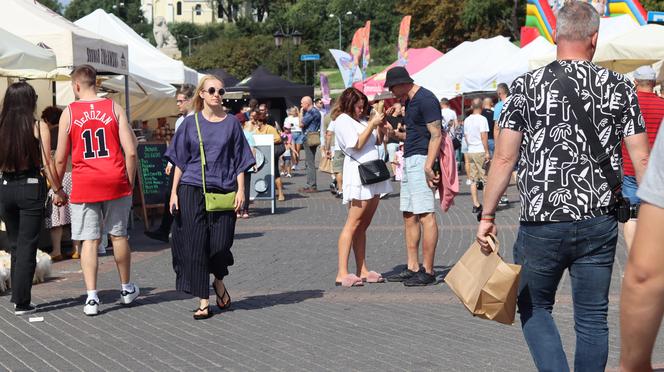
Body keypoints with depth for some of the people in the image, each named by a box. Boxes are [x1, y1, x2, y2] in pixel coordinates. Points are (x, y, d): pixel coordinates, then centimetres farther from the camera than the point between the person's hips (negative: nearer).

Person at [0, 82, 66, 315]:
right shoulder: (39, 127, -7)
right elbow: (47, 163, -9)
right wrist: (58, 190, -1)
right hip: (31, 187, -4)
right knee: (27, 246, 1)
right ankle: (22, 303, 1)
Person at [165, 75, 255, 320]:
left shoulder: (231, 123, 6)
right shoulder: (191, 123, 6)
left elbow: (240, 160, 7)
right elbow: (180, 161, 7)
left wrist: (241, 190, -2)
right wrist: (174, 192, 1)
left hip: (223, 191, 0)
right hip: (192, 190, 0)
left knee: (221, 243, -3)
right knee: (195, 244, -2)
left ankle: (219, 281, 30)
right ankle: (203, 301, 7)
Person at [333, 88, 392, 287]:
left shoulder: (360, 120, 20)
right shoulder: (342, 120, -3)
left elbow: (378, 141, 24)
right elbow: (357, 144, -13)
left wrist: (380, 125, 8)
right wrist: (372, 124, -10)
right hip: (358, 175, -8)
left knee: (363, 226, 8)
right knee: (353, 224, -11)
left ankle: (362, 271, 11)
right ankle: (342, 274, -12)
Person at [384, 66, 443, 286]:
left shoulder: (426, 100, -11)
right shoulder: (410, 102, 20)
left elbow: (436, 135, -18)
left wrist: (428, 166, -25)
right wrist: (394, 134, 11)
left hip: (421, 160, -11)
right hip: (409, 161, 11)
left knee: (426, 216, -10)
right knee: (409, 216, 11)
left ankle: (427, 272, -9)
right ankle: (413, 268, 16)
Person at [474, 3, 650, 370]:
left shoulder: (525, 86, -3)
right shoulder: (619, 87, 1)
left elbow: (504, 158, -5)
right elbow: (641, 160, -1)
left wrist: (487, 216, 2)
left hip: (541, 223, -1)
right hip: (599, 224, 2)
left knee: (534, 307, 16)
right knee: (592, 316, 13)